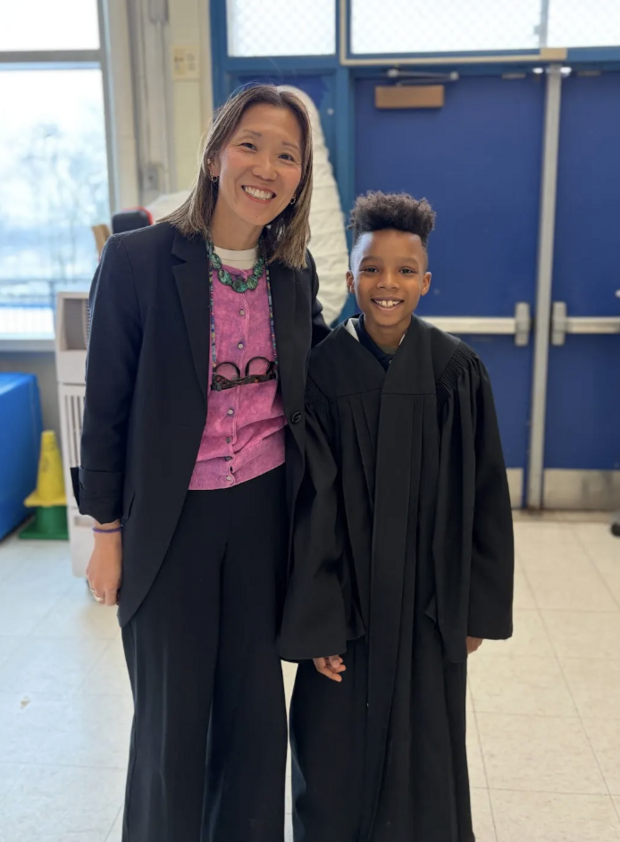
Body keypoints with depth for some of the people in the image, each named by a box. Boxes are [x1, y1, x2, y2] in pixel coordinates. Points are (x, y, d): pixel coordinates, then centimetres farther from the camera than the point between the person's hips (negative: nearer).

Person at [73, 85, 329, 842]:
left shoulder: (294, 269, 0)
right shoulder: (138, 259, -13)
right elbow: (105, 405, -8)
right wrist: (107, 530, -5)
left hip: (263, 509, 4)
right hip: (170, 517, -3)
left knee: (256, 703, 17)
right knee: (172, 715, 13)